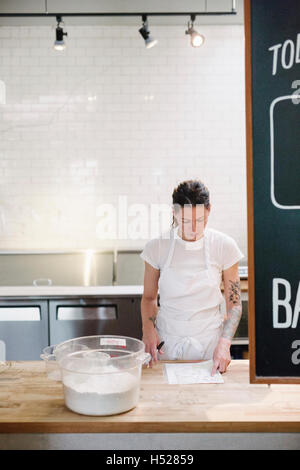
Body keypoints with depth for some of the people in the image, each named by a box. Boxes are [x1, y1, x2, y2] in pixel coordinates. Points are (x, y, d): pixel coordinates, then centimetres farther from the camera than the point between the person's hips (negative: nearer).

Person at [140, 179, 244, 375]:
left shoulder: (224, 246, -5)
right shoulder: (157, 247, -4)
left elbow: (234, 304, 1)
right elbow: (149, 297, 9)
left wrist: (224, 343, -13)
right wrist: (148, 329, -9)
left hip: (209, 343, 0)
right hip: (166, 343, 1)